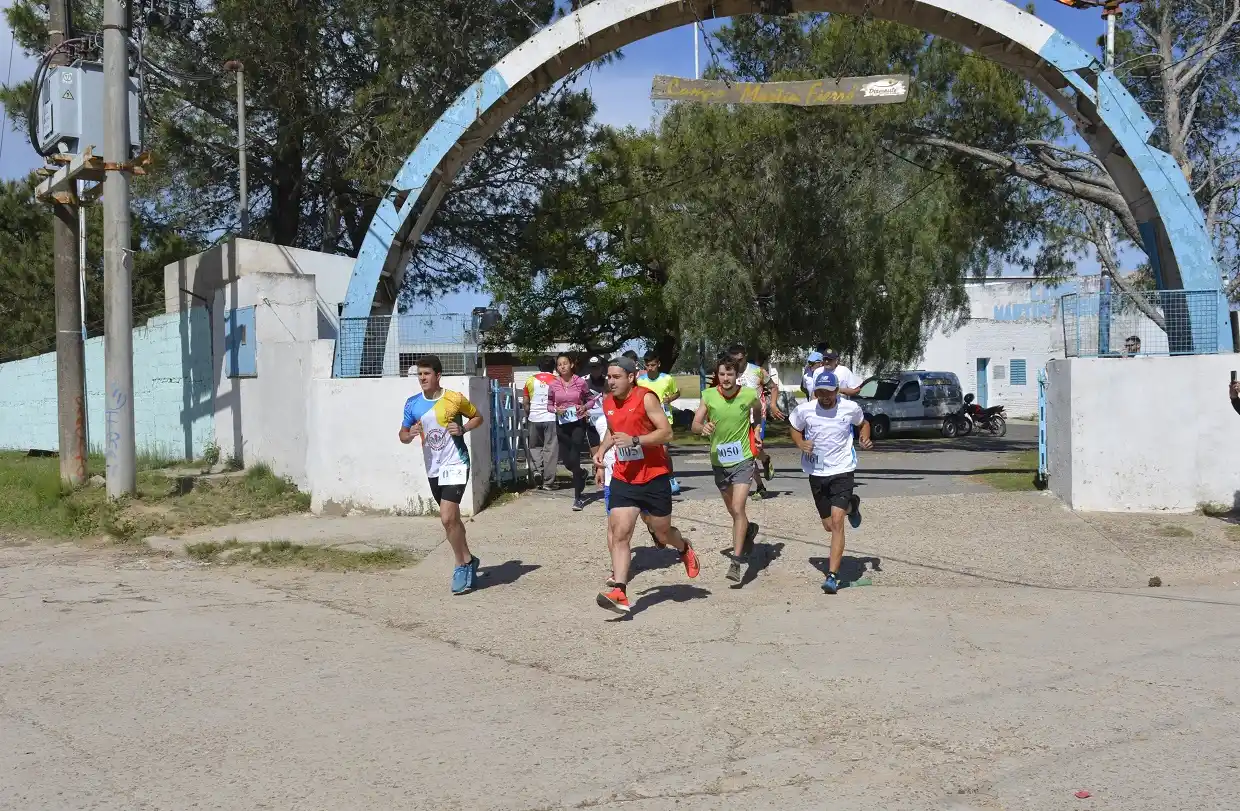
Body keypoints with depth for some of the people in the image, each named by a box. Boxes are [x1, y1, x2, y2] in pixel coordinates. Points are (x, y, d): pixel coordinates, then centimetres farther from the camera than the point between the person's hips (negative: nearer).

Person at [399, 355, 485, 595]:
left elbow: (477, 417, 6)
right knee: (452, 519, 17)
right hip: (433, 469, 5)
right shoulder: (413, 404, 2)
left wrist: (463, 429, -13)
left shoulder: (454, 399, -8)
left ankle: (462, 565, 0)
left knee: (447, 518, -17)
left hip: (455, 464, -5)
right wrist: (410, 435, -12)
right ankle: (468, 560, 34)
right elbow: (403, 434, 11)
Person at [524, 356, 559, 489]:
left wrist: (527, 418, 20)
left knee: (535, 447, 17)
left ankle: (536, 470, -5)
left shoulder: (530, 380, 6)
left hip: (534, 418, 2)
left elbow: (526, 403, 9)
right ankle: (547, 482, 2)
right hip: (551, 418, -2)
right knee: (549, 449, 3)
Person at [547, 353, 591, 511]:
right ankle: (581, 474, 45)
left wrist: (584, 407, -16)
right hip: (562, 424, 3)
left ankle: (578, 498, 0)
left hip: (578, 423, -3)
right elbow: (549, 405, 8)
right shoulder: (553, 385, -1)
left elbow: (590, 400, 5)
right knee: (566, 461, 8)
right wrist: (556, 410, -13)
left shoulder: (581, 382, -6)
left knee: (574, 459, -11)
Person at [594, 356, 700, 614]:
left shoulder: (646, 398, -13)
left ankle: (685, 549, 47)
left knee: (662, 532, 12)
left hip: (654, 477, -4)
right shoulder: (608, 403, 7)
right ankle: (618, 593, -15)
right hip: (623, 479, 4)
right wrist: (603, 448, 7)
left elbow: (667, 433, -18)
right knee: (619, 534, -11)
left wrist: (634, 440, -29)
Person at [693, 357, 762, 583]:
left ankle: (736, 562, -14)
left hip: (743, 459, -3)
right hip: (719, 460, 3)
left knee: (738, 509, -16)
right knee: (733, 510, 19)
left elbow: (758, 411, 14)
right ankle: (749, 530, 52)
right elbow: (695, 424, -10)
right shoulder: (709, 395, -8)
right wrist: (703, 427, -30)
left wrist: (755, 430, 13)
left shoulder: (749, 395, -10)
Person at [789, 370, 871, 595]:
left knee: (837, 522, -17)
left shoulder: (850, 408, -8)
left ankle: (833, 576, -14)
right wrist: (801, 443, -9)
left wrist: (865, 439, -6)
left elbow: (864, 423, 14)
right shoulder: (804, 410, -7)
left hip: (842, 470, -3)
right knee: (828, 525, 14)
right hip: (816, 472, 3)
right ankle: (851, 506, 49)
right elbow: (795, 430, 12)